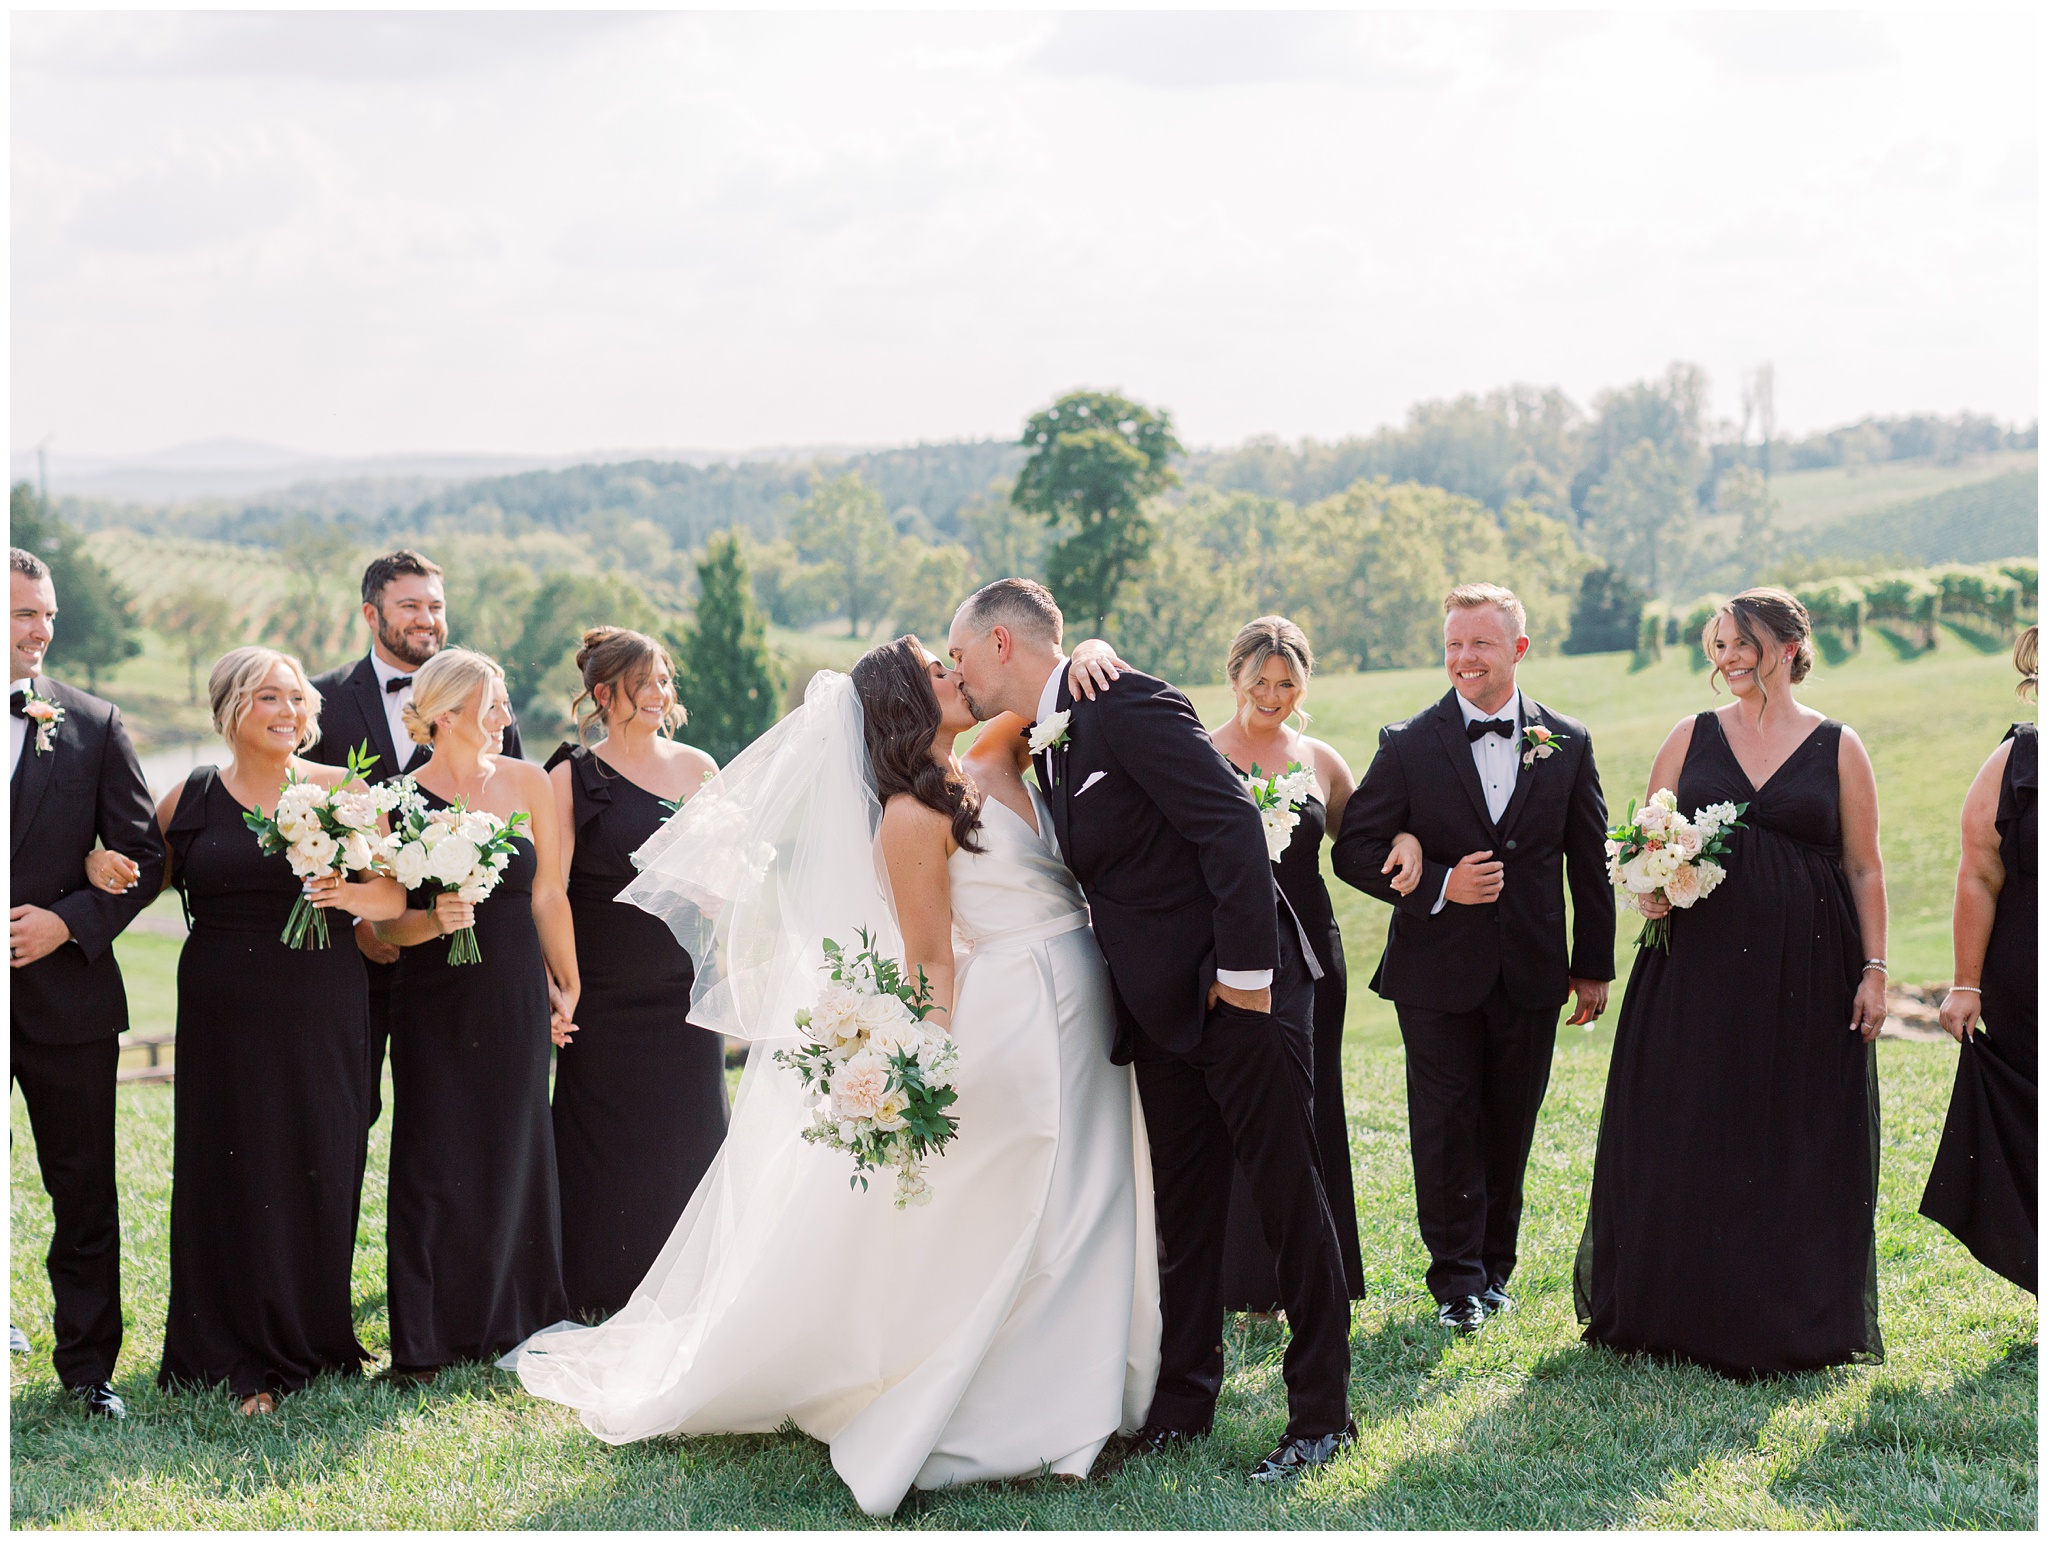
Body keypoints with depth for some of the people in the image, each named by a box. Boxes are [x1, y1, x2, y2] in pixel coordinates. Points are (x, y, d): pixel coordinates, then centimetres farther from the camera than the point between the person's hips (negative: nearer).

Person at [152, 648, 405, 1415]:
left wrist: (350, 895, -17)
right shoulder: (190, 798, 4)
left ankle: (315, 1339, 19)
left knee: (319, 1170, 3)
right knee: (234, 1172, 1)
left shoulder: (342, 792, 2)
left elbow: (395, 895, 1)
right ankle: (245, 1358, 11)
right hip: (225, 1013, 0)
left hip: (322, 1011, 0)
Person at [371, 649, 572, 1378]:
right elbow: (385, 923, -5)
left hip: (517, 998, 3)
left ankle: (509, 1323, 20)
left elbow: (547, 894, 9)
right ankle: (426, 1339, 8)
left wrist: (566, 984, 11)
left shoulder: (527, 784, 3)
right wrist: (434, 920, -24)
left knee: (514, 1153, 7)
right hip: (436, 1006, -3)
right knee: (435, 1161, -1)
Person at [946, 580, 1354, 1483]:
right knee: (1183, 1212, 14)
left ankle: (1321, 1413, 8)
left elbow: (1232, 826, -21)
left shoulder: (1128, 707, -15)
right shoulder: (1050, 748, 13)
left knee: (1288, 1197, 0)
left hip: (1243, 995, -9)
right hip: (1164, 1011, 9)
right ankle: (1184, 1400, 23)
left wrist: (1244, 973, -22)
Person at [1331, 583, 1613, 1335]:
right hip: (1439, 973, -2)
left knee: (1509, 1128, 9)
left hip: (1530, 973, 2)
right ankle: (1458, 1280, 10)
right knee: (1446, 1129, 1)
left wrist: (1594, 965, 9)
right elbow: (1354, 850, -4)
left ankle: (1494, 1267, 24)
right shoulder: (1409, 745, -5)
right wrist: (1439, 886, -17)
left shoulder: (1567, 744, 2)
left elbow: (1589, 862, 8)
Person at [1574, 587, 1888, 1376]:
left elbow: (1864, 868, 4)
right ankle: (1684, 1311, 16)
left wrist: (1874, 968, -1)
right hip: (1698, 968, 1)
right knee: (1686, 1141, 4)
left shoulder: (1838, 748, 3)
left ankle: (1792, 1322, 16)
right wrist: (1647, 890, -9)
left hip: (1803, 976, -1)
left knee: (1800, 1147, 4)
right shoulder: (1692, 737, 7)